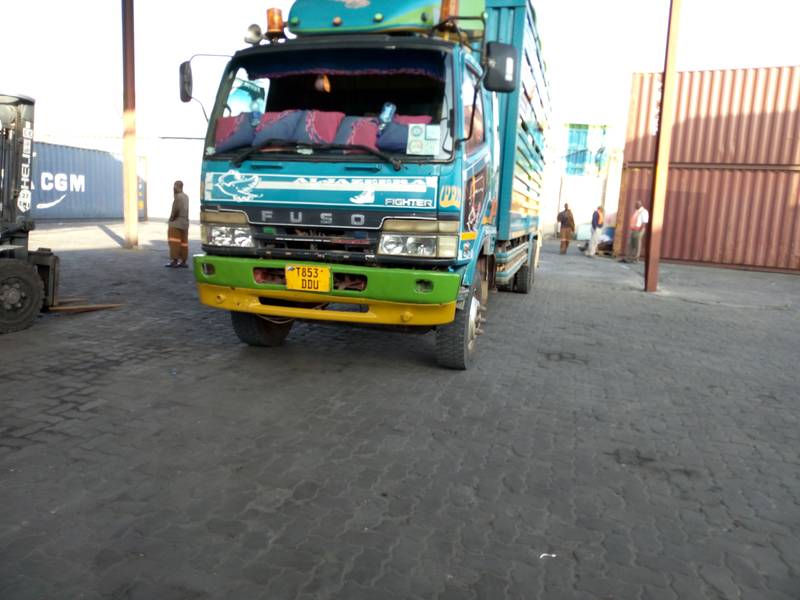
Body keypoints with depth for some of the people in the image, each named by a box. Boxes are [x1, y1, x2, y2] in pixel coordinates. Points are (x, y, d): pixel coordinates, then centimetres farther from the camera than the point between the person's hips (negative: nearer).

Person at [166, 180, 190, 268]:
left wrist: (171, 218, -6)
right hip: (185, 223, 9)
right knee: (183, 242, 6)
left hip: (176, 223, -9)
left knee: (174, 241, -9)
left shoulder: (178, 196, -11)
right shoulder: (186, 197, 16)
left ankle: (174, 260, -14)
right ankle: (183, 261, 7)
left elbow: (176, 209, -18)